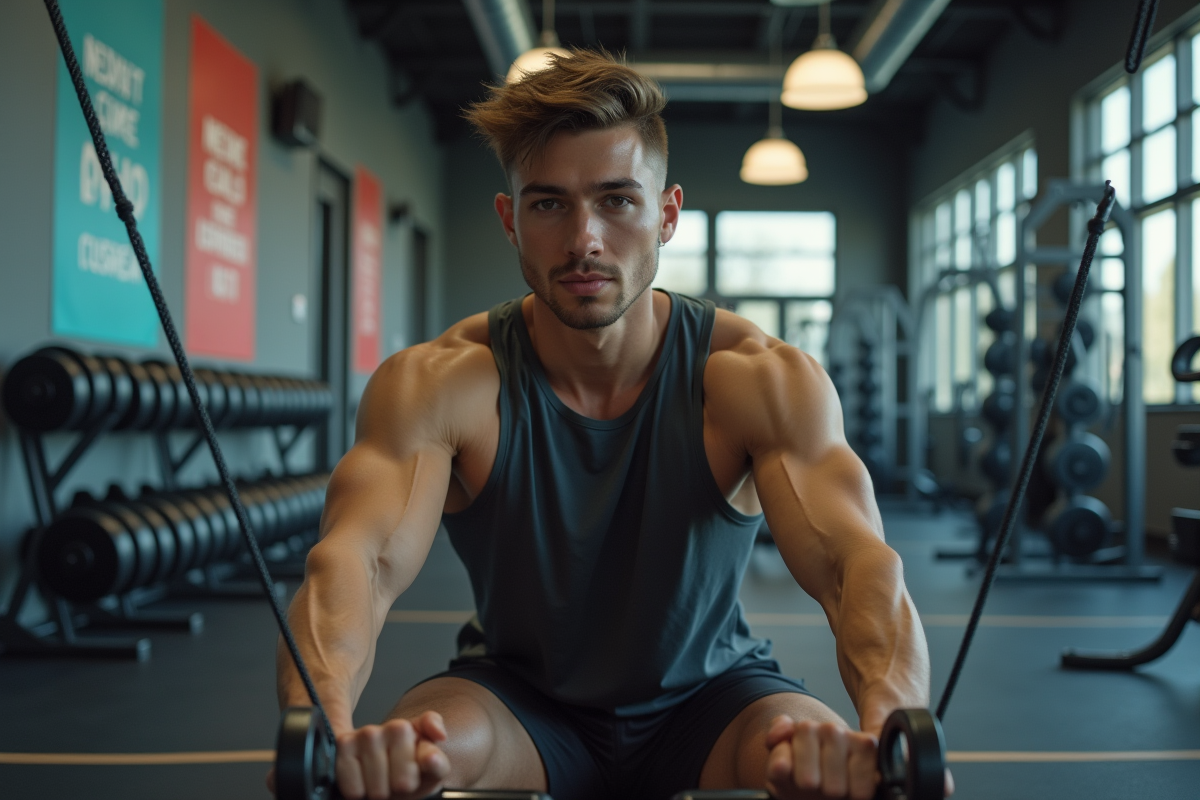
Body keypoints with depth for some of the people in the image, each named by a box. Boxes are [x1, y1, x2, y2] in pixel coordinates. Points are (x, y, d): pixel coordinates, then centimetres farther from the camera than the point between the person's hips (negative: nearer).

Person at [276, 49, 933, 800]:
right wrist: (328, 728, -58)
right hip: (517, 697, 0)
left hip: (711, 694, 1)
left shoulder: (762, 379, -19)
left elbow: (856, 557, -33)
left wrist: (887, 731, -55)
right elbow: (360, 556, -35)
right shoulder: (438, 384, -19)